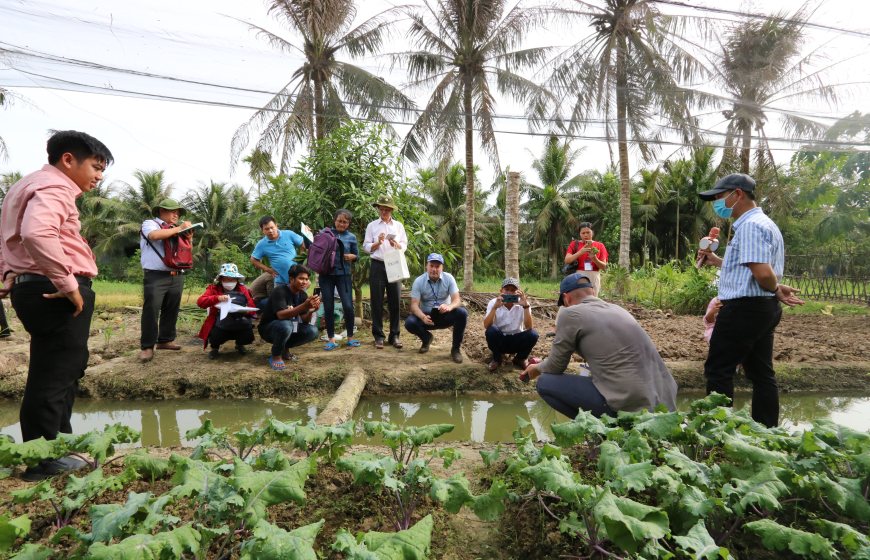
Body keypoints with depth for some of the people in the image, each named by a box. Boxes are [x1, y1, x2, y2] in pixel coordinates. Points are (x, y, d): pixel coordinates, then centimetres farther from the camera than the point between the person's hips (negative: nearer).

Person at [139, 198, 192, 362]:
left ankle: (165, 340, 19)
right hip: (156, 276, -6)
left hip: (177, 277, 6)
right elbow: (155, 235, -18)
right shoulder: (150, 223, 5)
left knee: (171, 311, 9)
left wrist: (188, 235, 4)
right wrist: (179, 229, -11)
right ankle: (147, 346, -3)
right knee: (151, 311, -7)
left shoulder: (175, 229, 22)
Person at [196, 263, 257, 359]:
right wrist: (217, 298, -26)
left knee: (248, 338, -22)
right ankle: (215, 347, 15)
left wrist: (246, 311, -17)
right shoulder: (214, 289, 5)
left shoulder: (243, 290, 10)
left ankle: (239, 345, 21)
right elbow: (200, 302, -11)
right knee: (214, 339, -30)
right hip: (220, 326, -2)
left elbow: (252, 308, 8)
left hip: (240, 326, 2)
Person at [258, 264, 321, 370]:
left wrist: (311, 310, -30)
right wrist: (304, 305, -48)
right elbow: (281, 315, -38)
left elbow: (304, 321, -8)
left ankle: (284, 348, 7)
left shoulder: (303, 295, -4)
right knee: (285, 325, -38)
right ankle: (276, 356, -13)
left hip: (289, 328, 6)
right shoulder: (280, 291, -24)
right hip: (268, 329, -6)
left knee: (312, 331, -15)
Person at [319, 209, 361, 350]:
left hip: (343, 275, 0)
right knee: (328, 307, 3)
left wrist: (352, 256, -10)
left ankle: (350, 338, 11)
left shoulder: (351, 237, 5)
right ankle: (331, 339, 14)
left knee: (348, 306, -7)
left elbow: (356, 255, 12)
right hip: (326, 274, 1)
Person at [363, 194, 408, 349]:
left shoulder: (399, 225, 11)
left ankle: (394, 335, 9)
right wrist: (378, 243, -13)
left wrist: (396, 245, -10)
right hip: (377, 266, -1)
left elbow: (404, 246, 10)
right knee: (377, 302, 0)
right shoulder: (372, 226, 7)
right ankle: (378, 336, 7)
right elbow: (366, 247, 4)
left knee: (394, 301, 1)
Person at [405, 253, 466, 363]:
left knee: (462, 313, -29)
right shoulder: (418, 281, -11)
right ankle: (426, 338, 7)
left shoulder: (449, 278, -10)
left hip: (444, 315, 0)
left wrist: (449, 307, -43)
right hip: (427, 316, 0)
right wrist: (423, 317, -38)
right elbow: (414, 305, -16)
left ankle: (456, 348, -10)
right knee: (409, 322, -29)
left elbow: (457, 300, -18)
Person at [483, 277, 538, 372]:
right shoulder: (493, 302, -12)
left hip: (517, 341, 1)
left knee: (532, 334, -26)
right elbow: (486, 326, -25)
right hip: (499, 340, -1)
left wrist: (526, 306, -36)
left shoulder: (522, 304, -11)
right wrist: (495, 307, -37)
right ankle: (496, 359, -3)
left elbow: (528, 327, -24)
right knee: (491, 330, -31)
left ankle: (520, 359, 3)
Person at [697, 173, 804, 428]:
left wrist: (776, 289, -7)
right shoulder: (764, 224, 18)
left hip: (744, 307, -10)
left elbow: (762, 273, -26)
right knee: (761, 373, 13)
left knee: (718, 370, -3)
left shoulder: (750, 226, -16)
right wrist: (716, 261, 17)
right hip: (763, 308, 11)